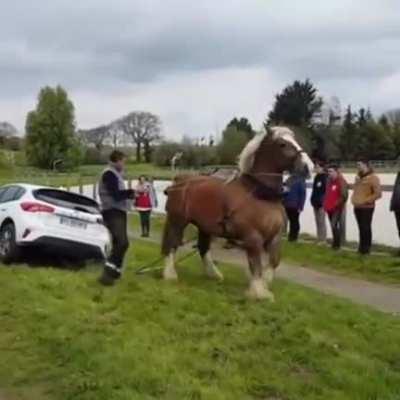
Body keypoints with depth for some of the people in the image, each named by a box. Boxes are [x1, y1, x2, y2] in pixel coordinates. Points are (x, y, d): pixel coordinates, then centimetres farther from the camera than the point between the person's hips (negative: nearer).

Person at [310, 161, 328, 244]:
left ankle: (323, 239, -3)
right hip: (315, 203, 9)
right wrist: (313, 200, 15)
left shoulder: (325, 178, -12)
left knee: (321, 221, -7)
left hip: (321, 203, -9)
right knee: (317, 221, 11)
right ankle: (319, 238, 17)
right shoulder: (316, 177, 16)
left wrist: (323, 202, -20)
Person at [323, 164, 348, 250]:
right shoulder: (329, 181, 14)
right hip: (329, 208, 8)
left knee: (335, 225, -13)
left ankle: (337, 244, -5)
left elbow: (344, 196, -17)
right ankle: (335, 243, 21)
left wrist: (337, 204, -17)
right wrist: (325, 204, 12)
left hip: (337, 208, -8)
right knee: (333, 226, 13)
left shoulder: (341, 181, -11)